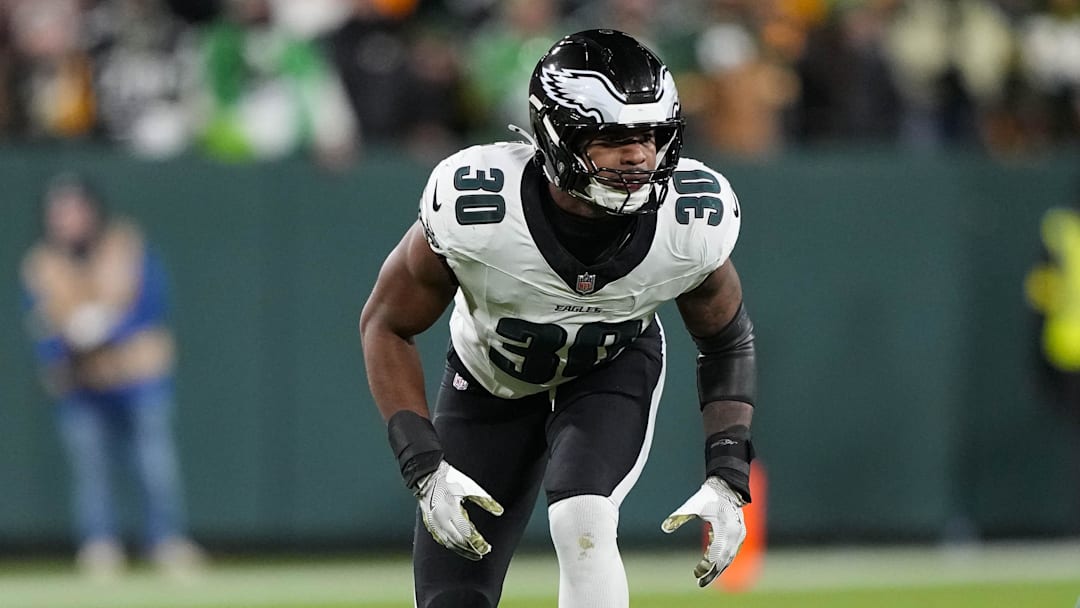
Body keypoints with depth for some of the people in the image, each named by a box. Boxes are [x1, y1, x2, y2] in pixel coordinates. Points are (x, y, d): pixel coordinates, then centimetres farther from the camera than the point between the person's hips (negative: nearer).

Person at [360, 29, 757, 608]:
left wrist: (726, 482, -17)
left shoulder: (691, 223, -29)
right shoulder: (473, 210, -35)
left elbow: (727, 342, -6)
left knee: (582, 523, -31)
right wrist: (425, 468, -26)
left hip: (614, 370, 0)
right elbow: (386, 326, -17)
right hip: (491, 379, 0)